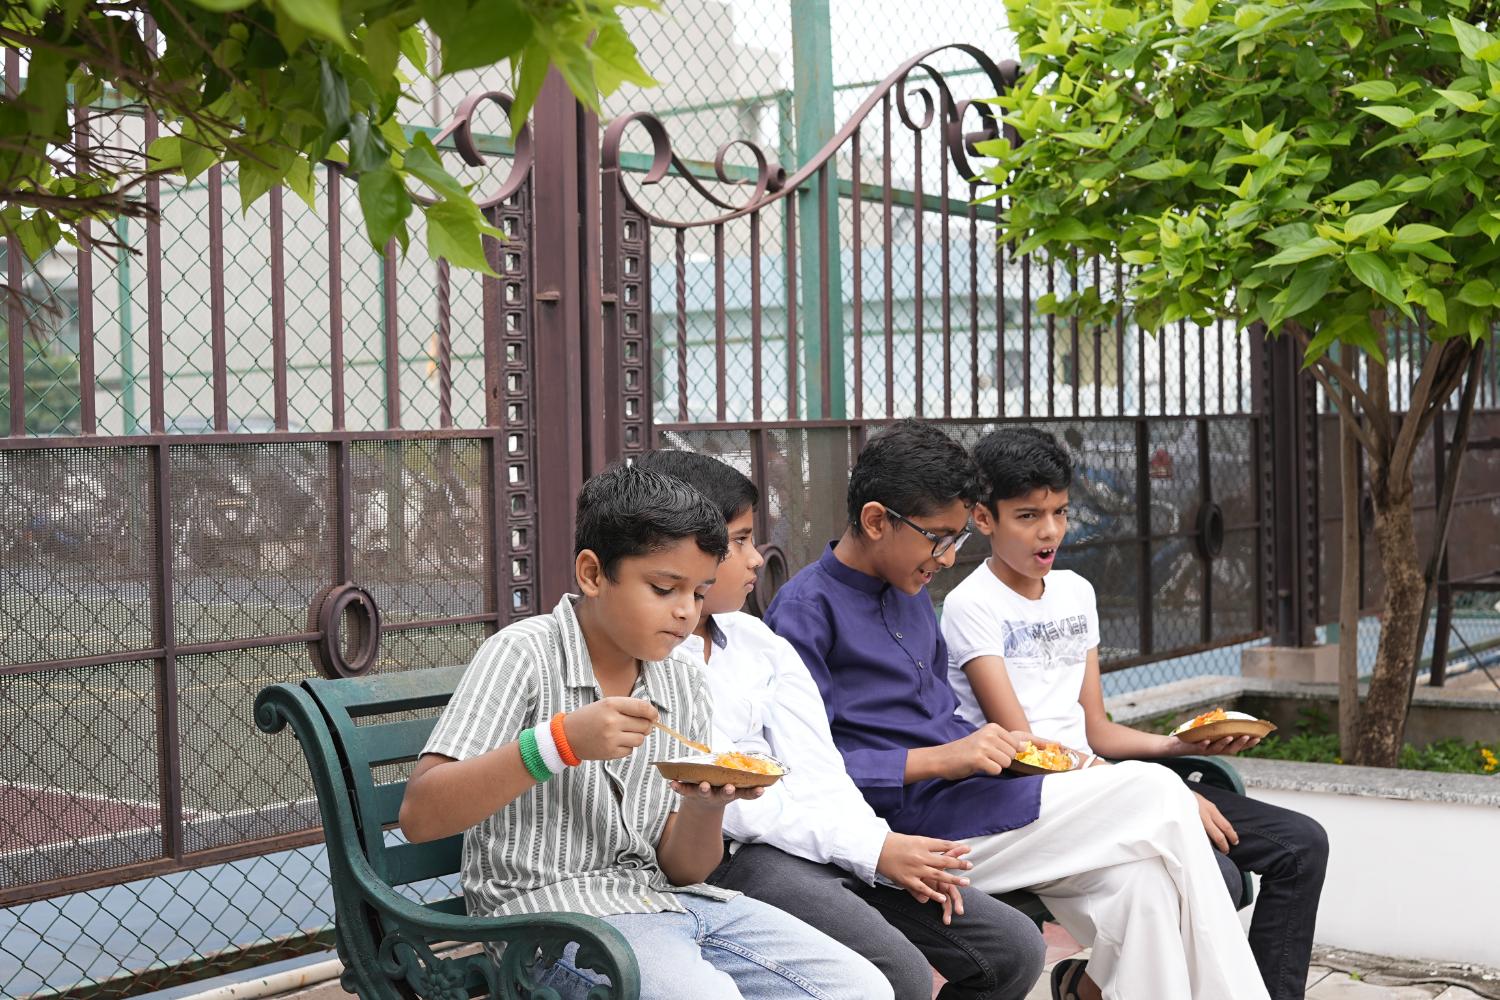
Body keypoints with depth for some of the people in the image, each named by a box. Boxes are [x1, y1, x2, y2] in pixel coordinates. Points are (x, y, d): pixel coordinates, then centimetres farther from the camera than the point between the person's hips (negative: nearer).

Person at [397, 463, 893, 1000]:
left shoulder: (683, 683, 10)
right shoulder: (523, 654, -8)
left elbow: (682, 868, 9)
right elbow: (420, 816, -19)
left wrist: (705, 806, -14)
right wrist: (560, 741, -28)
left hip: (665, 897, 7)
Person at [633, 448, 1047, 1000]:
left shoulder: (757, 640, 16)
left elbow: (816, 773, 9)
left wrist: (890, 851, -8)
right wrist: (872, 851, -14)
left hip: (817, 840, 8)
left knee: (1015, 948, 1)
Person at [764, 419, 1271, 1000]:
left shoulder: (911, 595, 19)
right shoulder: (804, 611, -9)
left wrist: (1004, 747, 4)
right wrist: (941, 759, -20)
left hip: (961, 795, 8)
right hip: (913, 822, -8)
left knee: (1139, 879, -15)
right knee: (1155, 795, -15)